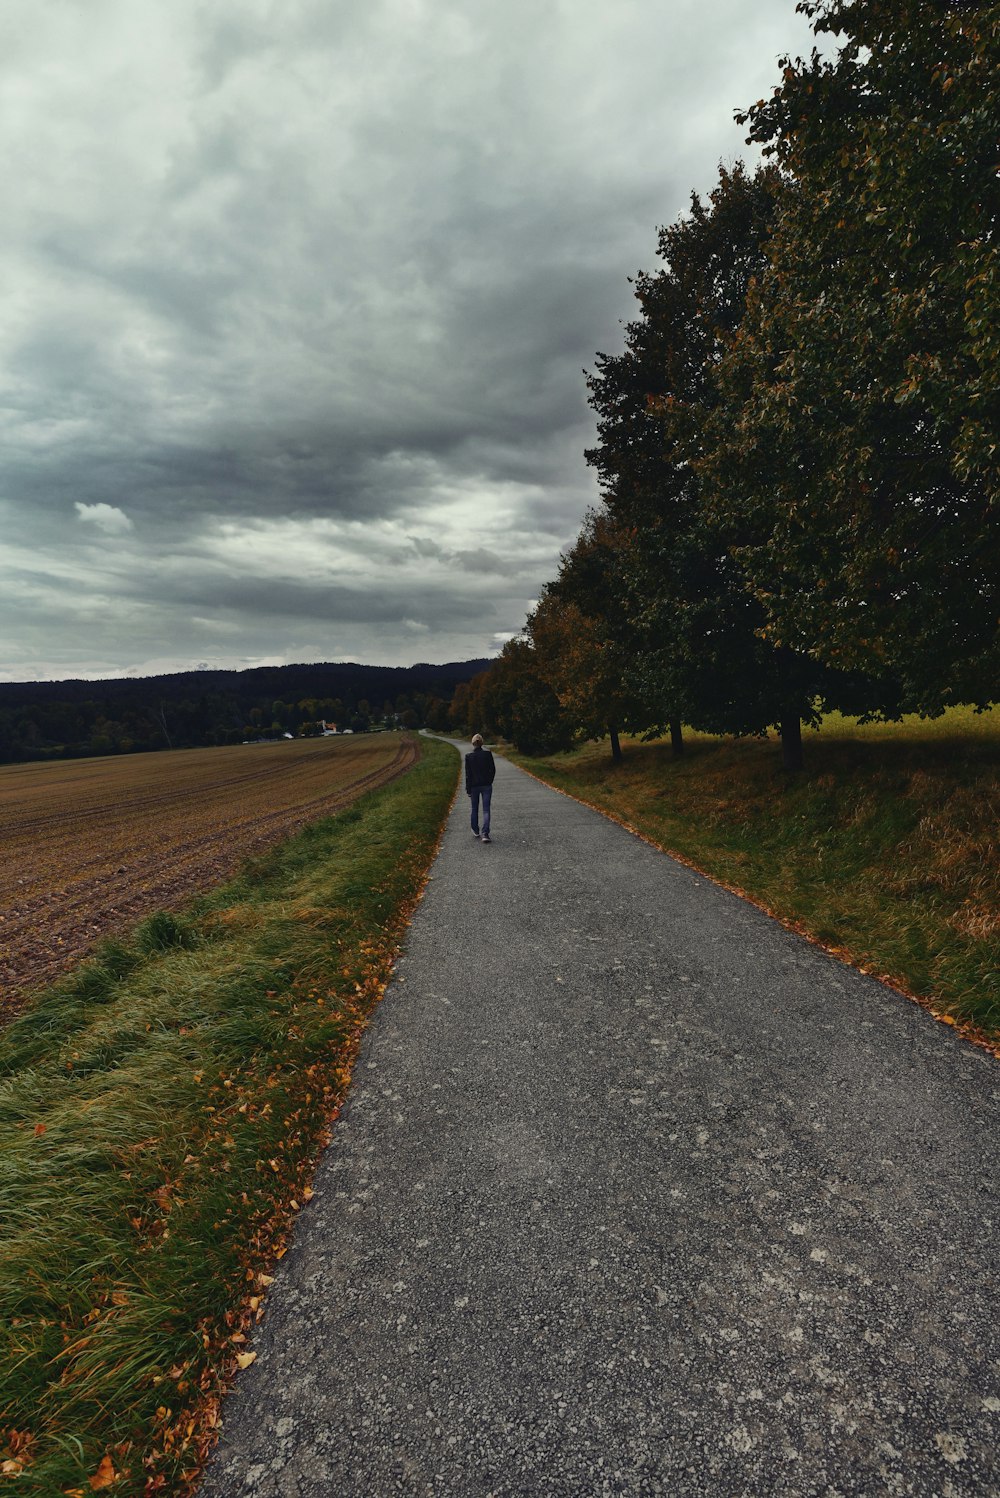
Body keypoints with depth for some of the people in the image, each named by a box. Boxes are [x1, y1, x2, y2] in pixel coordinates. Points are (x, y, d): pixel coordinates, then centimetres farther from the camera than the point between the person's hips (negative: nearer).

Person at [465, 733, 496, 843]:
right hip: (486, 786, 0)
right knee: (486, 810, 1)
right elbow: (493, 769, -1)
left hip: (474, 786, 0)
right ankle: (485, 834, -10)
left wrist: (468, 789, -1)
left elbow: (468, 775, -7)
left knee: (475, 809, 17)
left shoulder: (469, 757, -10)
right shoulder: (488, 754, -8)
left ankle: (476, 832, 30)